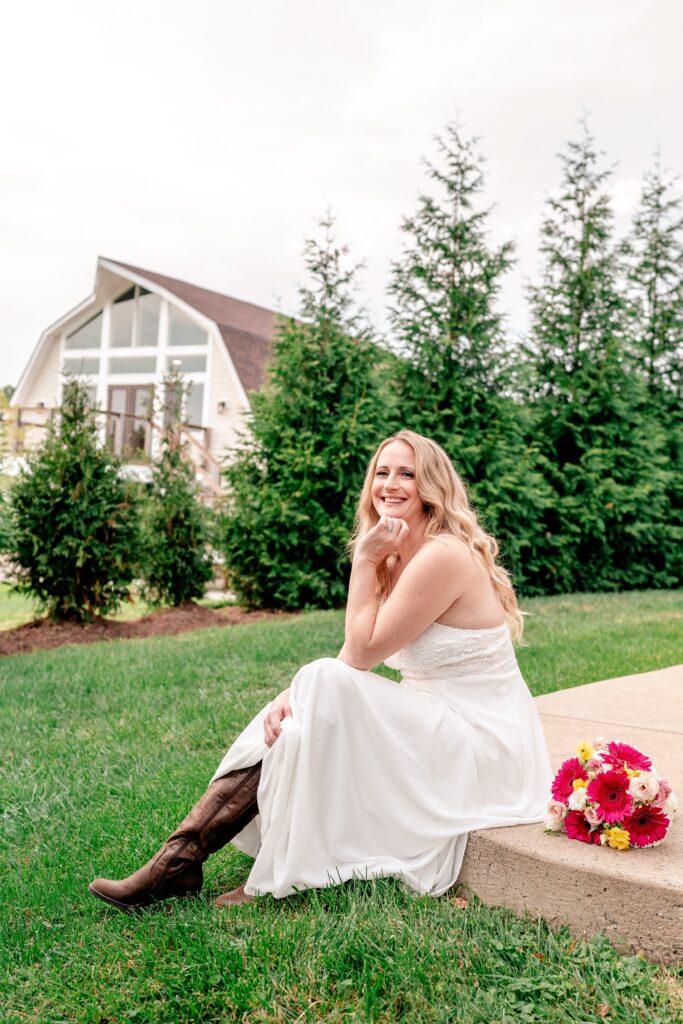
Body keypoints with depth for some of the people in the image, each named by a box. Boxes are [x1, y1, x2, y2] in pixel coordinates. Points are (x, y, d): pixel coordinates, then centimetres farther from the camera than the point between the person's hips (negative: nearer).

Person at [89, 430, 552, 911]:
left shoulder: (444, 555, -19)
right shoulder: (397, 559, 9)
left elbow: (361, 654, -17)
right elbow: (356, 658, 3)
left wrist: (365, 560, -14)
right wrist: (295, 694, -14)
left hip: (477, 742, -9)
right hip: (433, 721, 9)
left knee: (327, 685, -24)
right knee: (288, 720, -5)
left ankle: (289, 874, -14)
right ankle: (179, 858, -7)